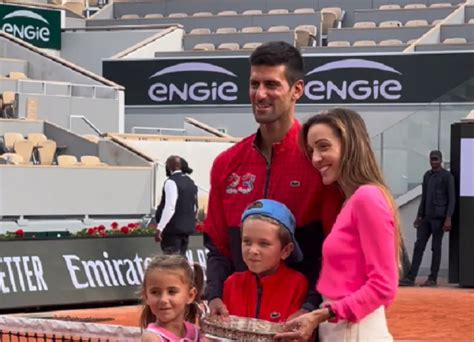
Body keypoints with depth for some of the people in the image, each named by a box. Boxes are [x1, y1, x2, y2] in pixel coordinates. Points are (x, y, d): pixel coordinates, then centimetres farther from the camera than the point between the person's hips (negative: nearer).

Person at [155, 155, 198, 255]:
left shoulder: (171, 182, -13)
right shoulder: (190, 182, 13)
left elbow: (169, 208, -22)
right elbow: (195, 208, 18)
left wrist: (159, 228, -22)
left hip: (173, 228, -8)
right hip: (187, 227, 8)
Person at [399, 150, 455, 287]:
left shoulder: (447, 176, -3)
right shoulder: (427, 175, 16)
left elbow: (451, 199, -8)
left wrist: (448, 219, -16)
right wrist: (419, 216, 16)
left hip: (439, 218, -6)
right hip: (426, 218, 6)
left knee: (436, 248, -2)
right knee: (419, 246, -1)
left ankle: (433, 279, 3)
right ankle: (410, 277, -4)